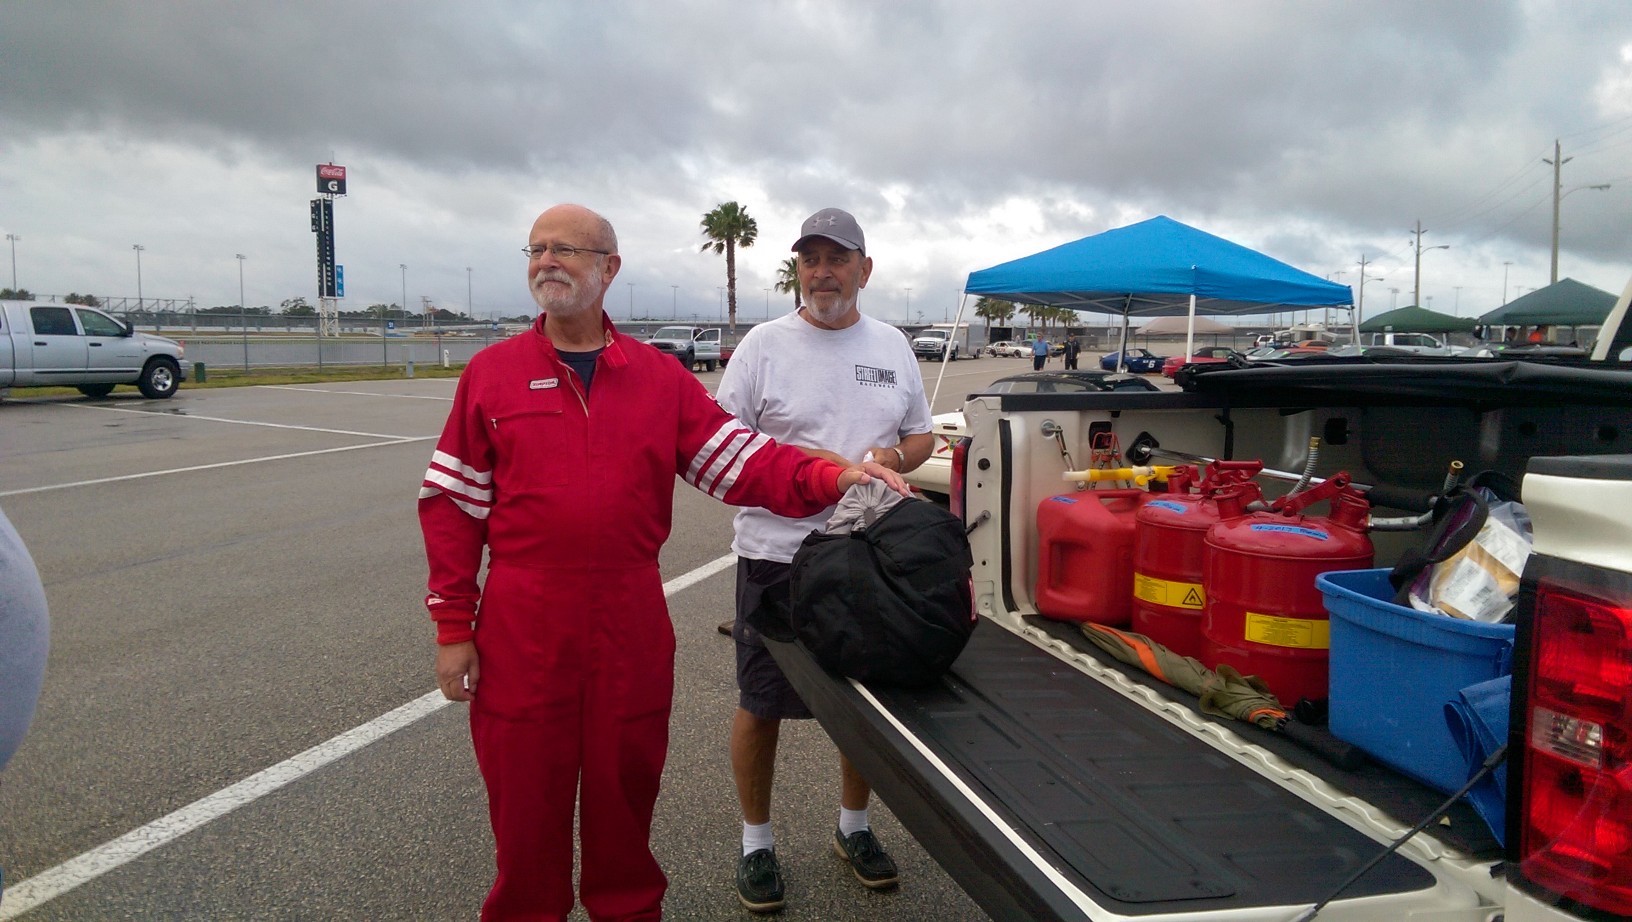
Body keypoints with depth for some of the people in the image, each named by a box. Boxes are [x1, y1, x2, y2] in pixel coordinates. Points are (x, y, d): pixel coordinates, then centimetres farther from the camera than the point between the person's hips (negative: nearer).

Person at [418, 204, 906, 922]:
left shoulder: (660, 376, 5)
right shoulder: (492, 371, 2)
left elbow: (741, 462, -3)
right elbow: (452, 504, 2)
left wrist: (830, 479, -20)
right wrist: (453, 628, -2)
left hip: (633, 622, 1)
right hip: (520, 627, -1)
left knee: (624, 785, 16)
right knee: (525, 796, 10)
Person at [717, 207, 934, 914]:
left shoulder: (893, 346, 8)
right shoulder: (764, 344, -4)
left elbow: (921, 434, 15)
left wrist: (894, 458, -8)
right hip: (777, 555, -3)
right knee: (761, 704, 7)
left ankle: (854, 828, 37)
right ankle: (756, 843, 28)